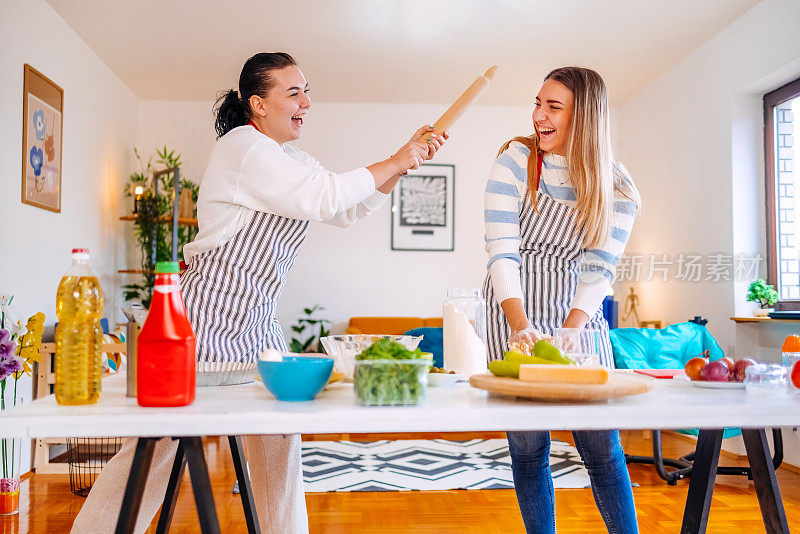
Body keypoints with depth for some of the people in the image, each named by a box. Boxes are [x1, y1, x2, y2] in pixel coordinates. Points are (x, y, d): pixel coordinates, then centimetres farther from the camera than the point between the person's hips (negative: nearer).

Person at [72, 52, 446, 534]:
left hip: (258, 325, 9)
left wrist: (405, 161, 6)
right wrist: (393, 163, -10)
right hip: (205, 318, -9)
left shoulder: (292, 159, 16)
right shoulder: (242, 146, -12)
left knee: (281, 446, 8)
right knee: (155, 449, -3)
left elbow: (348, 212, 16)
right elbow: (324, 199, -20)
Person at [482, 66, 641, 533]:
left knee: (604, 446, 0)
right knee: (528, 448, 0)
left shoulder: (617, 189, -1)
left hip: (581, 317, 2)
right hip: (516, 316, -1)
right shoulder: (516, 161, -6)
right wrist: (521, 327, -27)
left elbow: (598, 270, -6)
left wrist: (567, 336, -21)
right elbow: (502, 252, -14)